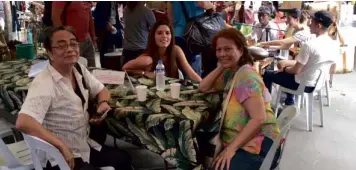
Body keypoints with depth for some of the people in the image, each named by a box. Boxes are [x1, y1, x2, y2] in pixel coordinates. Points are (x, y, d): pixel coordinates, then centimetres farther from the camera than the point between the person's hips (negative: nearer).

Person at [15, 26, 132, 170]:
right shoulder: (44, 83, -22)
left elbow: (101, 90, 17)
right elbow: (23, 123, -34)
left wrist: (103, 103, -5)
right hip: (60, 157, -8)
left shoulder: (79, 69, 2)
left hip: (86, 146, 8)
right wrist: (61, 146, -31)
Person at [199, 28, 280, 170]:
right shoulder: (230, 73, 10)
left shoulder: (245, 75, -16)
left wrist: (231, 148, -25)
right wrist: (221, 67, 3)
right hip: (243, 140, 8)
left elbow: (259, 119, -23)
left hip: (258, 144, -8)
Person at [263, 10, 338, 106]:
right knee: (290, 66, 34)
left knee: (267, 75, 9)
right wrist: (288, 63, 12)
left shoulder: (309, 45, -28)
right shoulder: (334, 44, -3)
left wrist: (284, 69, 0)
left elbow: (296, 70, -22)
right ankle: (289, 103, 37)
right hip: (319, 83, 8)